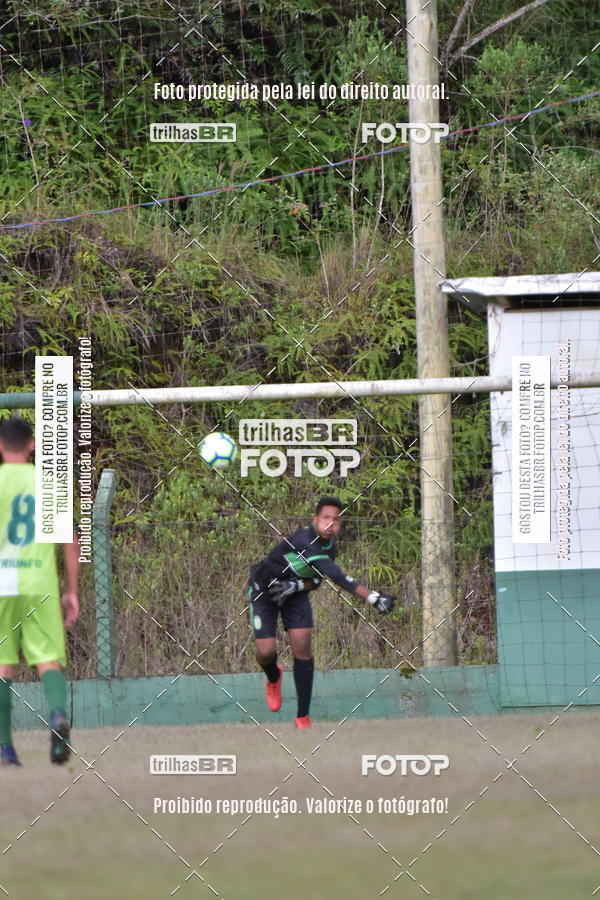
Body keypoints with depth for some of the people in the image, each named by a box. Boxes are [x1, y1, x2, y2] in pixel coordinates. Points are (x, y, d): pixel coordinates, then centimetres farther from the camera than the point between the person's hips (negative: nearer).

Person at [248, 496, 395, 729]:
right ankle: (274, 678, 32)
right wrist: (372, 597, -54)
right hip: (264, 591, -5)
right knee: (266, 652, -9)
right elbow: (335, 575, -47)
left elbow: (317, 579, -4)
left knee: (302, 648, -10)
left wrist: (298, 586, -30)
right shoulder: (303, 541, -38)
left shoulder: (329, 547, -11)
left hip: (294, 595, 5)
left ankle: (303, 718, -6)